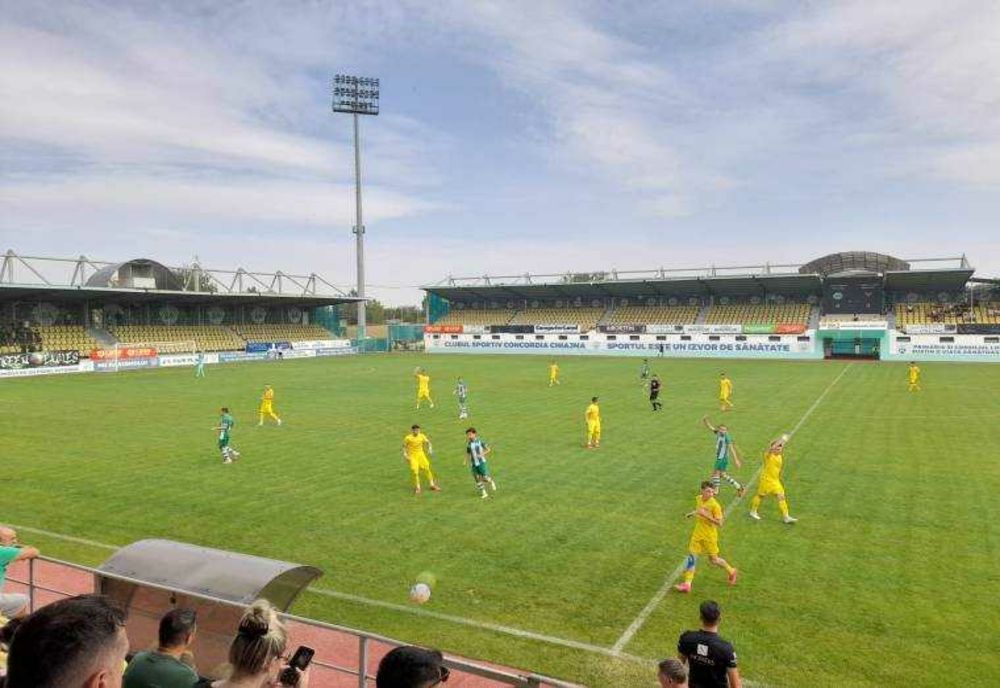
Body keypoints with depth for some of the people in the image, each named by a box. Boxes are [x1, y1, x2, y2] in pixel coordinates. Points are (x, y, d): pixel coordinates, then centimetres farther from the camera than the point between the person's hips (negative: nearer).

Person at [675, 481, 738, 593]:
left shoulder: (714, 505, -21)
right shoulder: (698, 499, -2)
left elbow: (720, 524, -23)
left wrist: (706, 515, -32)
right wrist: (693, 513, 6)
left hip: (709, 535, -5)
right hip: (698, 533, 5)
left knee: (713, 559, 9)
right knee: (691, 556, 1)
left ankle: (732, 572, 36)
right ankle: (687, 584, 5)